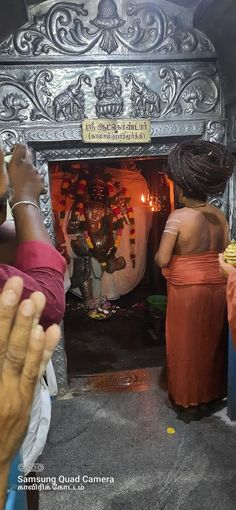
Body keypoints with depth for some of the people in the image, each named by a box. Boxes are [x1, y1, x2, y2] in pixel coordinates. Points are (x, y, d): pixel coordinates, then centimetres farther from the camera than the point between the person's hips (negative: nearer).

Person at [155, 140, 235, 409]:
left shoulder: (178, 217, -17)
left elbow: (161, 259, -19)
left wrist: (160, 257, 2)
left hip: (188, 290, -5)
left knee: (186, 344, 11)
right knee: (212, 341, 20)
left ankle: (186, 394, 26)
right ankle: (212, 390, 35)